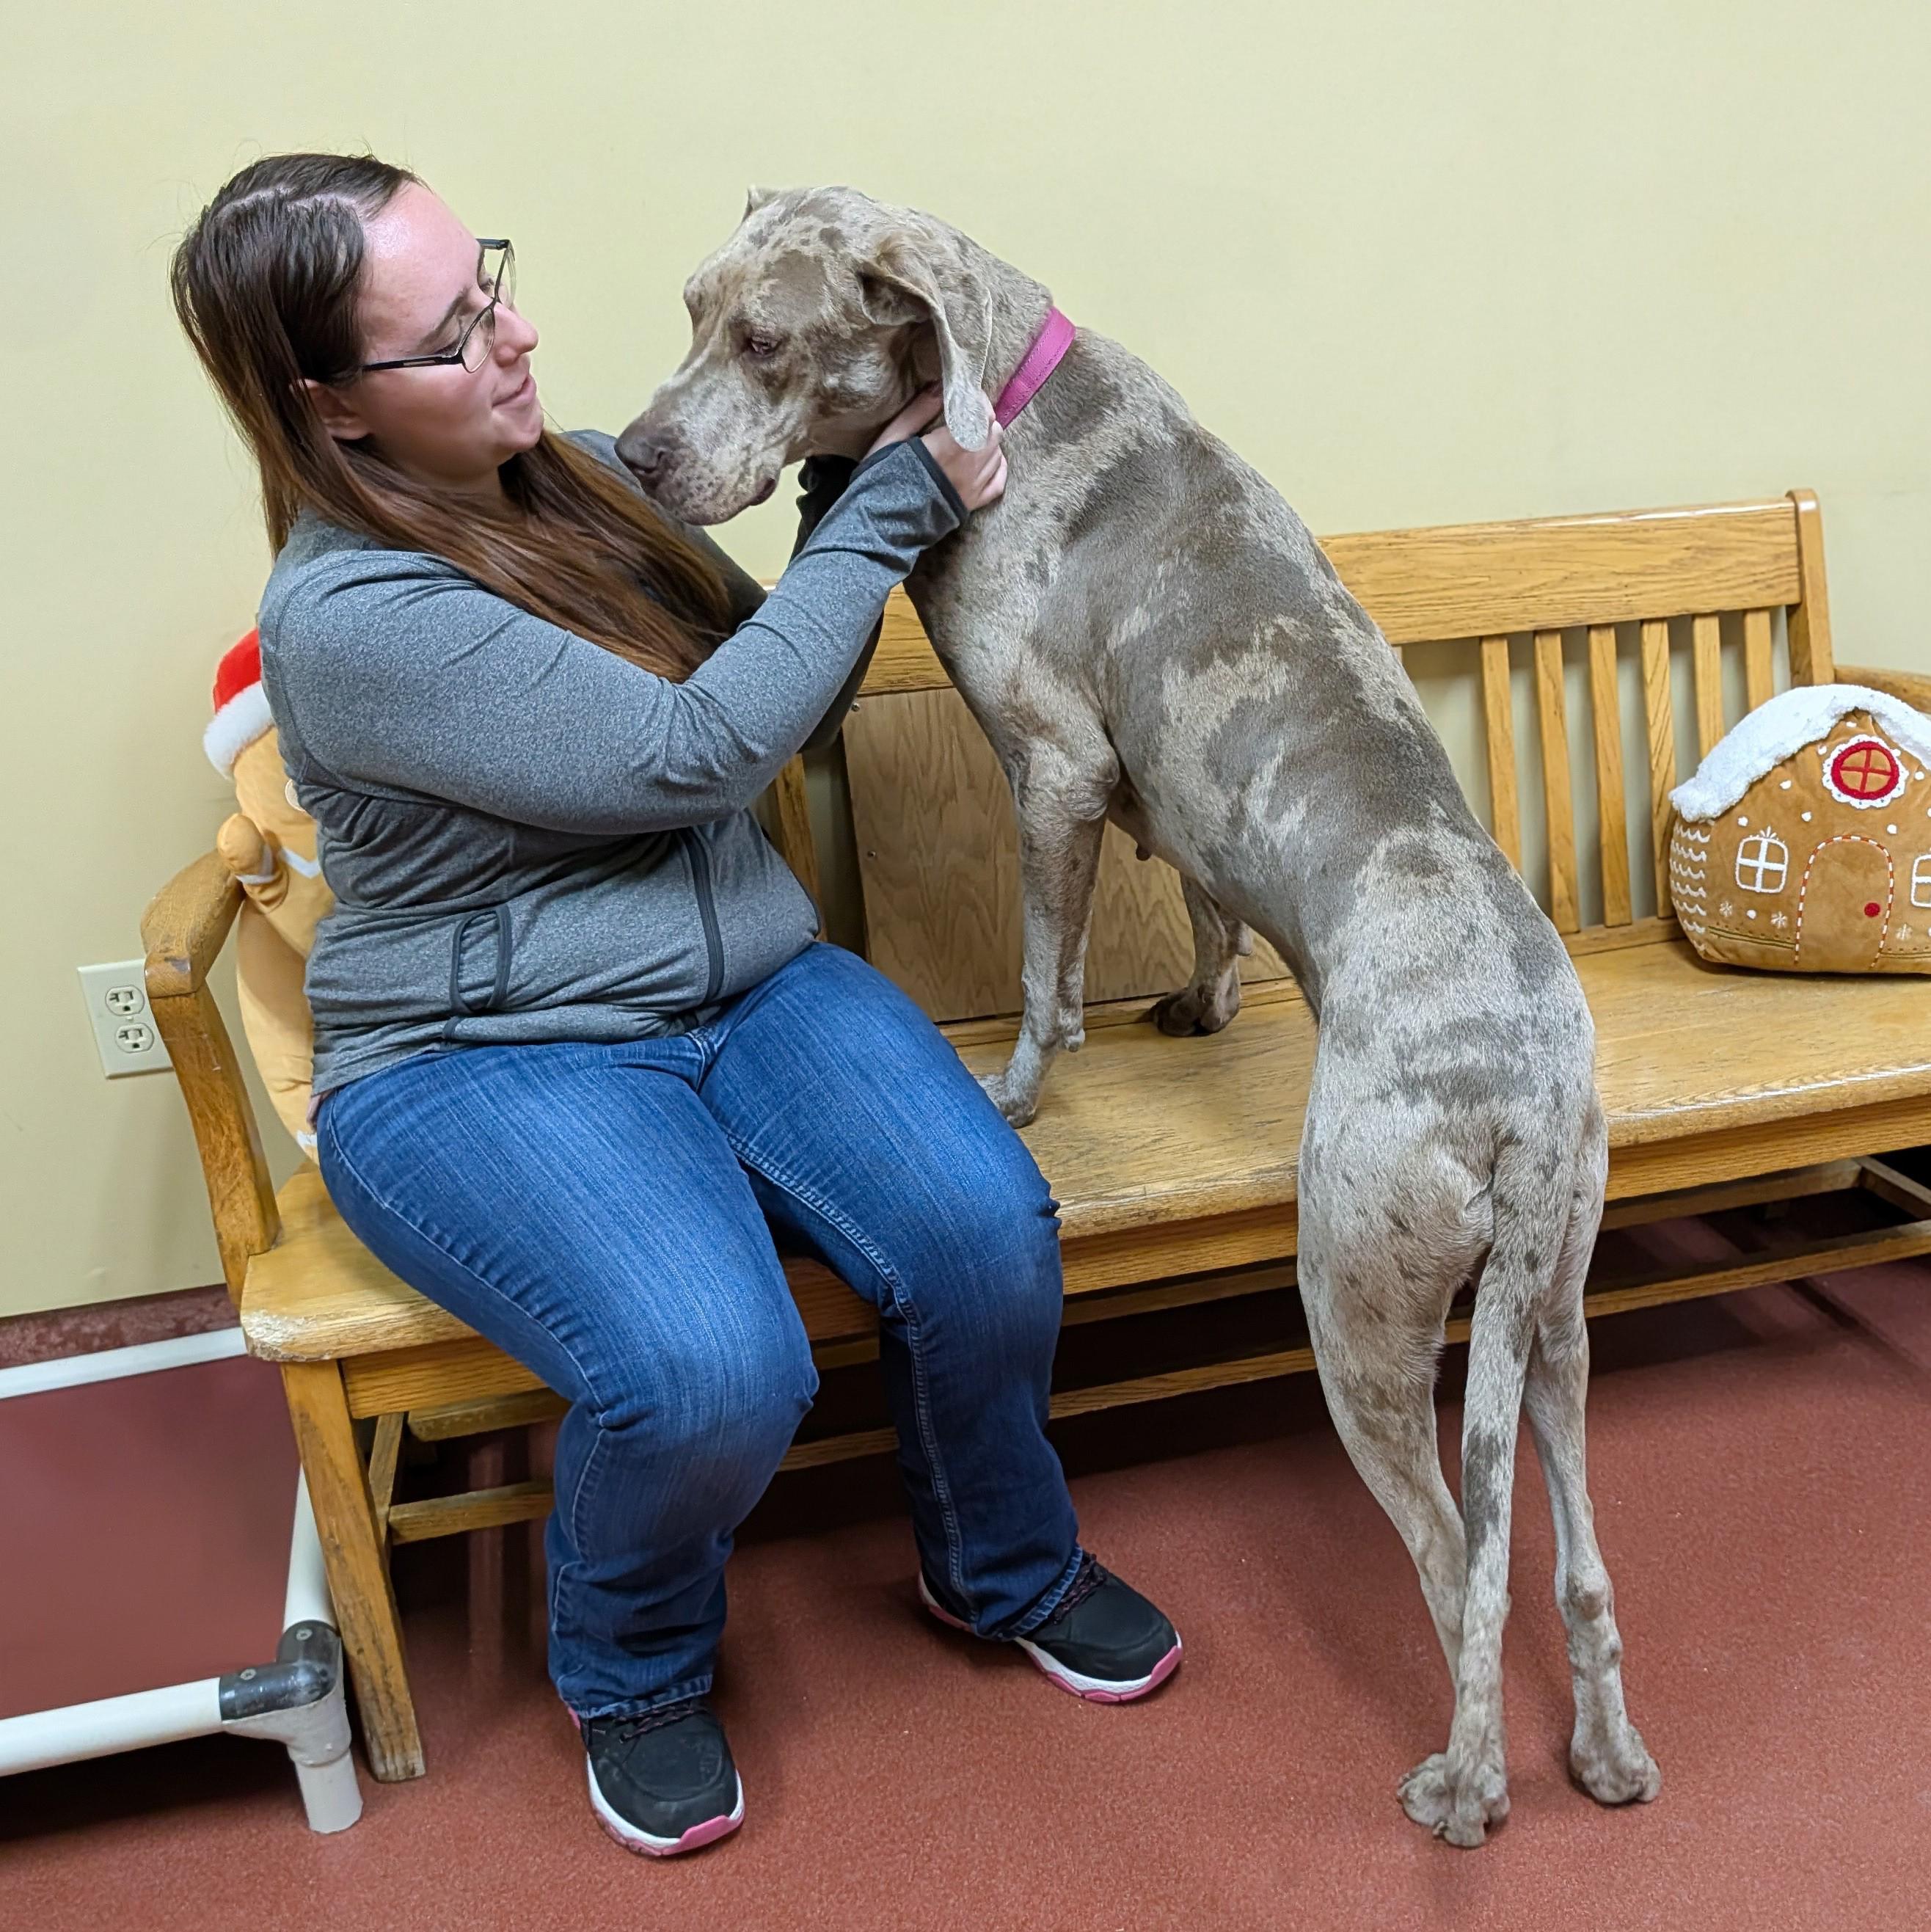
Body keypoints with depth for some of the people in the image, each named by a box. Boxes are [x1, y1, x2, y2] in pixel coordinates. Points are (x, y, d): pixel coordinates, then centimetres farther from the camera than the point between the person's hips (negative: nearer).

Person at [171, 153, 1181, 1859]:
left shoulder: (585, 479, 7)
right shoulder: (348, 617, -17)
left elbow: (784, 704, 15)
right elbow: (695, 751, -20)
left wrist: (856, 492, 0)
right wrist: (895, 507, -13)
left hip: (752, 987, 6)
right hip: (484, 1062, -6)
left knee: (988, 1234, -20)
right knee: (711, 1374, -31)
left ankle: (1006, 1568, 13)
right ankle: (633, 1669, 7)